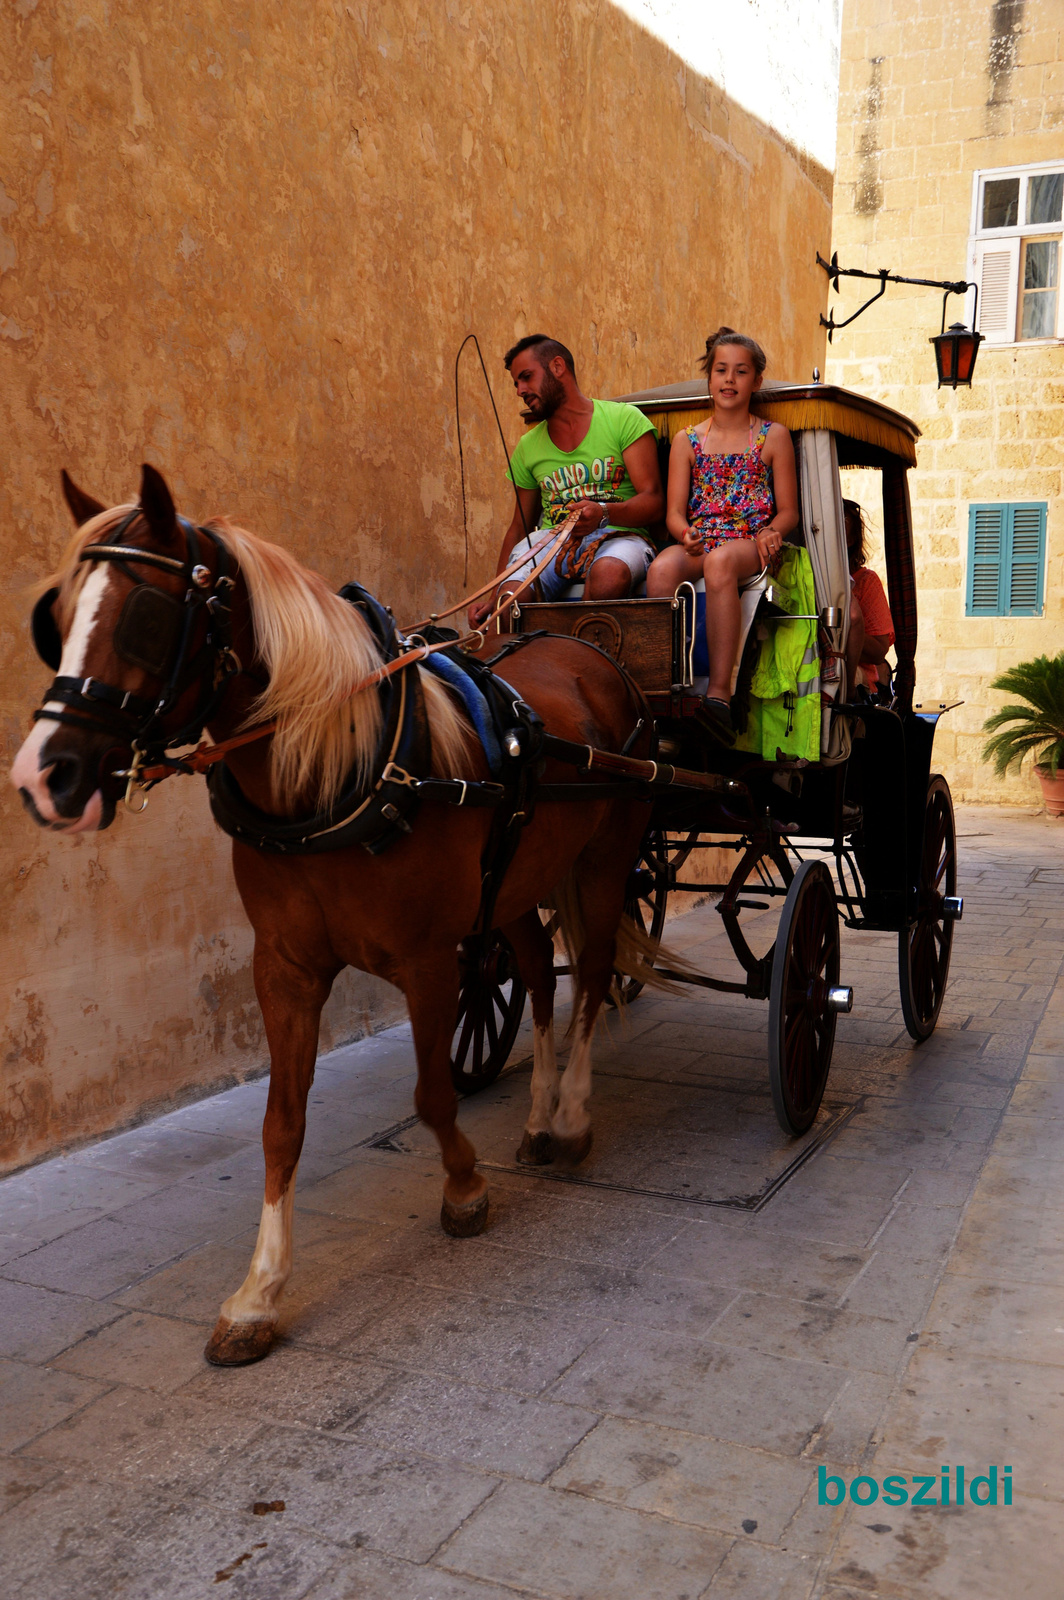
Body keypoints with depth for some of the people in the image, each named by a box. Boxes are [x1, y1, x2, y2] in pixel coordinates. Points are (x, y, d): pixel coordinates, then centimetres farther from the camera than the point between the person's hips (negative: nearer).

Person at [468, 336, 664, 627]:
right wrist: (494, 597, 10)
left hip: (617, 536, -2)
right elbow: (519, 527, 22)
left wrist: (603, 513, -25)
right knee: (511, 596, -31)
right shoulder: (528, 446, 18)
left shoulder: (624, 419, 4)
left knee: (609, 573, -40)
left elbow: (653, 501, -3)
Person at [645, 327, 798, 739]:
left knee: (720, 561, -40)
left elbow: (788, 511, 12)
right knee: (661, 570, -35)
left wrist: (771, 532, -11)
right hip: (698, 542, 2)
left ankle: (719, 693, -46)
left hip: (750, 543, -2)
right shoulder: (687, 440, 19)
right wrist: (685, 533, -12)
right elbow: (674, 511, 11)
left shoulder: (773, 437, 15)